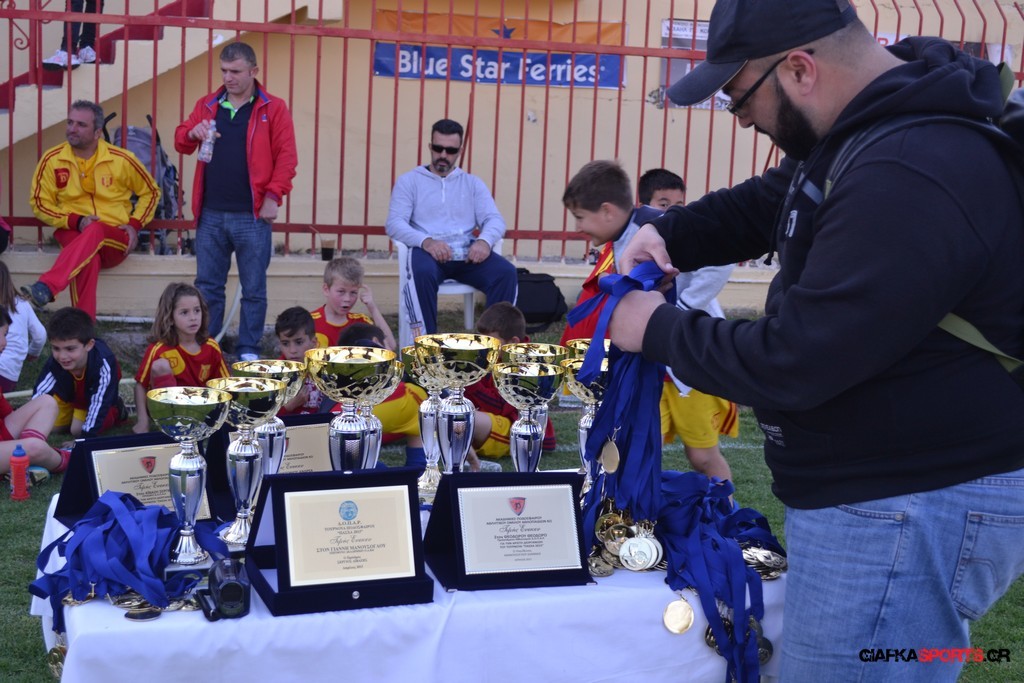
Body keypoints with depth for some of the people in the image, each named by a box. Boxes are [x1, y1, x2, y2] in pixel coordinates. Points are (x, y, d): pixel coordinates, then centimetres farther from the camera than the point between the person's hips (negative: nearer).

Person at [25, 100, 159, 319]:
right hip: (73, 235, 0)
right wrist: (75, 221, -11)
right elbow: (39, 203, 5)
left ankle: (46, 288, -52)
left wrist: (134, 224, -4)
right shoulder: (52, 159, 1)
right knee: (89, 257, -37)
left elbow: (151, 191, 12)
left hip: (115, 241, 0)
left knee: (94, 231, -38)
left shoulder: (121, 159, 0)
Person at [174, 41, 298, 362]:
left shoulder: (273, 108, -1)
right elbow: (181, 141, 12)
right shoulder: (207, 105, 11)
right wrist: (193, 133, -11)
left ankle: (248, 351, 13)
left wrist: (273, 196, -14)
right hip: (210, 215, 4)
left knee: (253, 288, 4)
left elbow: (286, 158, -5)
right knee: (207, 285, 10)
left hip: (251, 216, -3)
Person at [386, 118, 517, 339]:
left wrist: (484, 240, -18)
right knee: (422, 273, -38)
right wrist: (426, 241, -21)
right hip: (427, 251, -3)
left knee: (506, 272, -26)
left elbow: (494, 220, 8)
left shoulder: (473, 183, 22)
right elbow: (394, 223, 0)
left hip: (467, 253, 3)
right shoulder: (409, 181, 14)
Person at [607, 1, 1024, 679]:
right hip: (870, 486, 10)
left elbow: (792, 363, -27)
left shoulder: (911, 181, -29)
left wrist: (658, 330, -12)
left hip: (911, 513, -10)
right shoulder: (866, 129, 6)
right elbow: (761, 204, 22)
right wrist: (667, 234, 3)